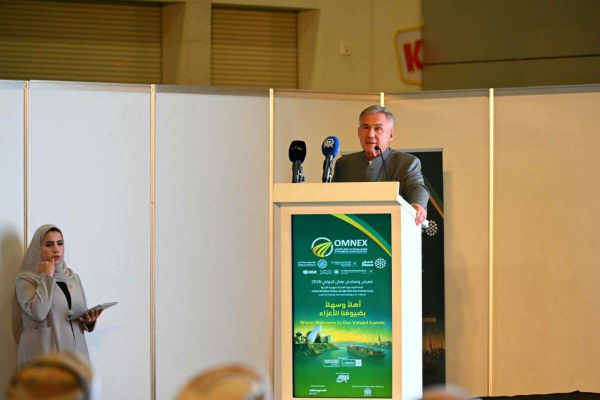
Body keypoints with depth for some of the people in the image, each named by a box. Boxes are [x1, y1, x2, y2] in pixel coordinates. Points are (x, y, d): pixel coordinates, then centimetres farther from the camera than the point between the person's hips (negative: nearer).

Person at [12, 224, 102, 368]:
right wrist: (47, 277, -11)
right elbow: (38, 312, -19)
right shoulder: (26, 279, -3)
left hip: (75, 352, 5)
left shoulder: (73, 278, 14)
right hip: (43, 356, -5)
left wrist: (89, 321, -2)